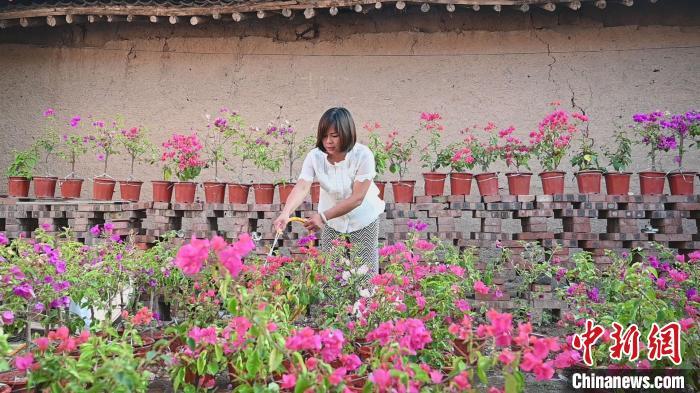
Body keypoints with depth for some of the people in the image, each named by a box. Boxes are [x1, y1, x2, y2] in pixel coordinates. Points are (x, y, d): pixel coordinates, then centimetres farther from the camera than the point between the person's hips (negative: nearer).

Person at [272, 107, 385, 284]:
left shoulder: (363, 155, -26)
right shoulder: (315, 156, -18)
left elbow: (357, 198, -26)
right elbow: (301, 187, -31)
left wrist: (323, 216, -32)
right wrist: (286, 213, -50)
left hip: (362, 218, -2)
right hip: (331, 219, 2)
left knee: (365, 274, 4)